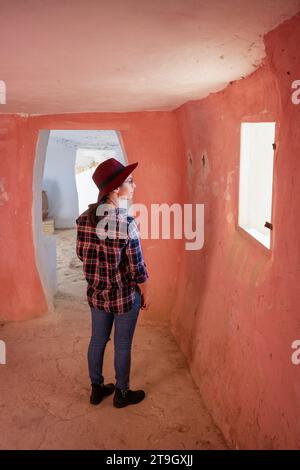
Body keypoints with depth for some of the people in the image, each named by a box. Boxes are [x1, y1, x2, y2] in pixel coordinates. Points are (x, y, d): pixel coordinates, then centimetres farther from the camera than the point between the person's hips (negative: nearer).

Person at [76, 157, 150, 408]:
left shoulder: (85, 217, -7)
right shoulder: (126, 223, -25)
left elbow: (81, 253, 4)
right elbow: (137, 268, -18)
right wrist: (146, 295, -2)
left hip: (96, 292, 6)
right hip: (125, 295, -5)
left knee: (97, 340, 21)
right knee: (123, 346, 14)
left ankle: (97, 388, 40)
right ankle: (122, 394, 34)